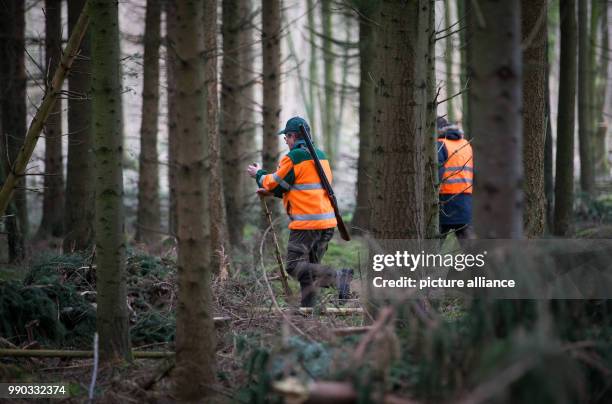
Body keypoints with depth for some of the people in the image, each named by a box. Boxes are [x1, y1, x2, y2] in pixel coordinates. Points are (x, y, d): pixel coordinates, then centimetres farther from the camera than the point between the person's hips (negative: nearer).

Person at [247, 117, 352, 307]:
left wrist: (259, 175, 21)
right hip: (327, 222, 9)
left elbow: (274, 183, 0)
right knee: (310, 265, 15)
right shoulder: (321, 156, 17)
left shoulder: (294, 157, -10)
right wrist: (271, 191, 26)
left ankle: (338, 277, -24)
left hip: (306, 223, -9)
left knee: (295, 266, -8)